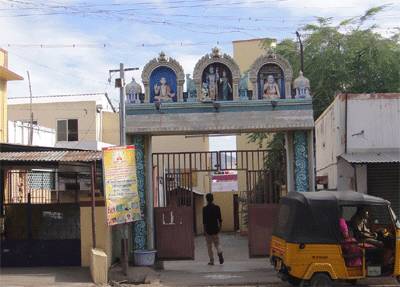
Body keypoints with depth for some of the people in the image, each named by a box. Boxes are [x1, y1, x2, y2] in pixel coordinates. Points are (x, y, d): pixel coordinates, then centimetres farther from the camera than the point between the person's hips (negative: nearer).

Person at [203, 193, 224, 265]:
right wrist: (220, 226, 15)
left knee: (209, 245, 7)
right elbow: (219, 219, 4)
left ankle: (211, 260, 7)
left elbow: (204, 221, -12)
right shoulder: (217, 207, 1)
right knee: (217, 243, 13)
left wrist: (204, 230, -9)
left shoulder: (205, 208, -9)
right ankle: (220, 253, -16)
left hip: (208, 229, -3)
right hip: (215, 229, 3)